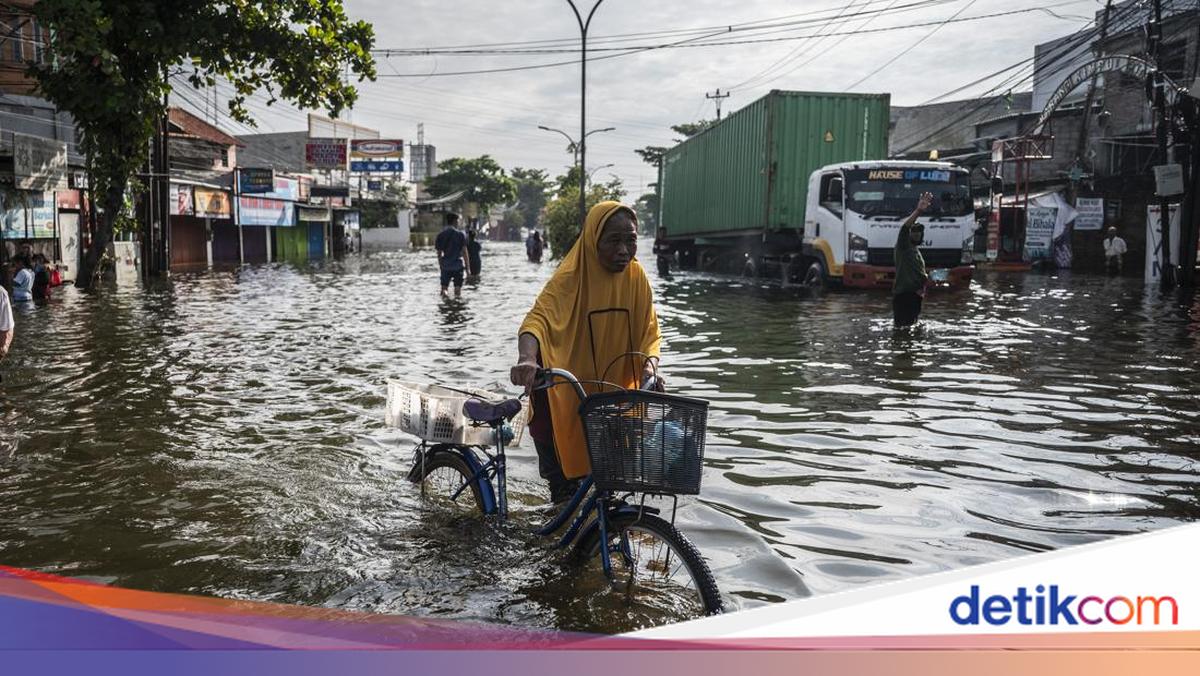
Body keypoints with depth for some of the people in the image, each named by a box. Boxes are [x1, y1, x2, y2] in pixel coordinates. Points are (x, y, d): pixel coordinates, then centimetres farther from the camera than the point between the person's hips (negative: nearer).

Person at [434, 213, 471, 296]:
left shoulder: (441, 234, 4)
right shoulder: (459, 234, -5)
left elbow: (439, 253, 8)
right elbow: (464, 252, -7)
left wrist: (440, 266, 18)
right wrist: (467, 267, -2)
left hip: (445, 265, 3)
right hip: (457, 265, -3)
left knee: (444, 287, 7)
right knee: (458, 288, 3)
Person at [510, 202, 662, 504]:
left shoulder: (636, 277, -6)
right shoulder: (571, 278, -22)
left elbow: (649, 333, -3)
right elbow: (538, 318, -36)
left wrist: (650, 366, -24)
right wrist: (527, 358, -56)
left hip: (613, 394, 4)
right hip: (567, 394, -4)